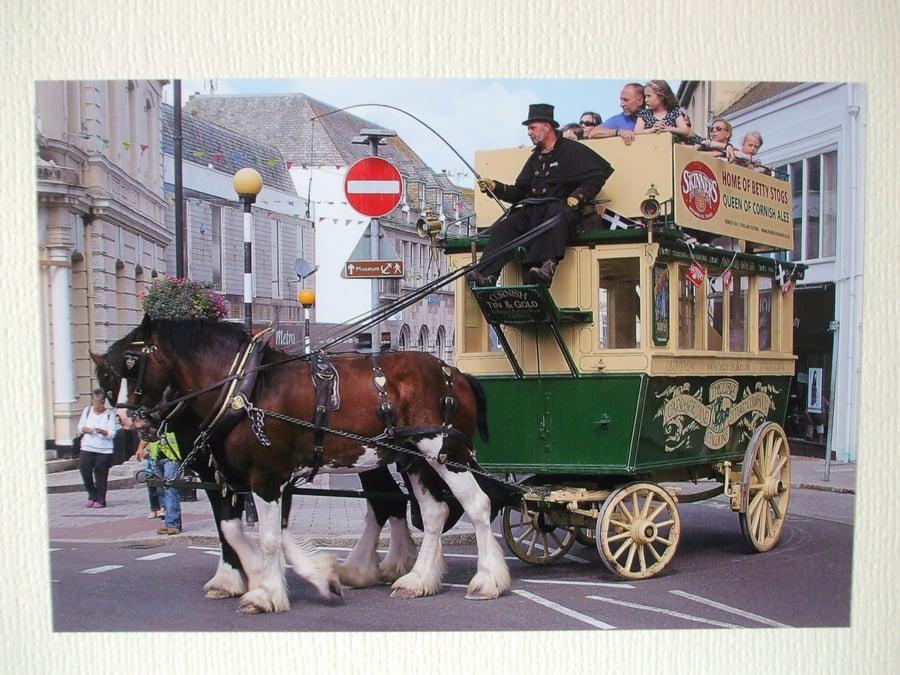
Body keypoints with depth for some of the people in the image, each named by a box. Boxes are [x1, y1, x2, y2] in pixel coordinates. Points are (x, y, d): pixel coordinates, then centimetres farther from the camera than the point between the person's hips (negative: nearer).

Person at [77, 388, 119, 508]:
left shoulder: (110, 414, -1)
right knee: (84, 470, -8)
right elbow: (80, 426, 14)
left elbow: (112, 433, -7)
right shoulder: (87, 411, 10)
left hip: (104, 450, -3)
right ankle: (92, 495, 11)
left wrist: (102, 431, -27)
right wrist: (85, 429, -8)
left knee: (101, 475, -1)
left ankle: (100, 500, 10)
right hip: (87, 448, 3)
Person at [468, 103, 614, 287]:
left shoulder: (572, 151, 5)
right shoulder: (535, 157, 27)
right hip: (532, 209, 6)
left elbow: (599, 173, -5)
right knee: (504, 226, -19)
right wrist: (494, 187, 9)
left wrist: (578, 196, -16)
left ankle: (547, 266, -57)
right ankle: (486, 275, -34)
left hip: (559, 208, -6)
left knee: (556, 213, -41)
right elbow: (518, 192, 23)